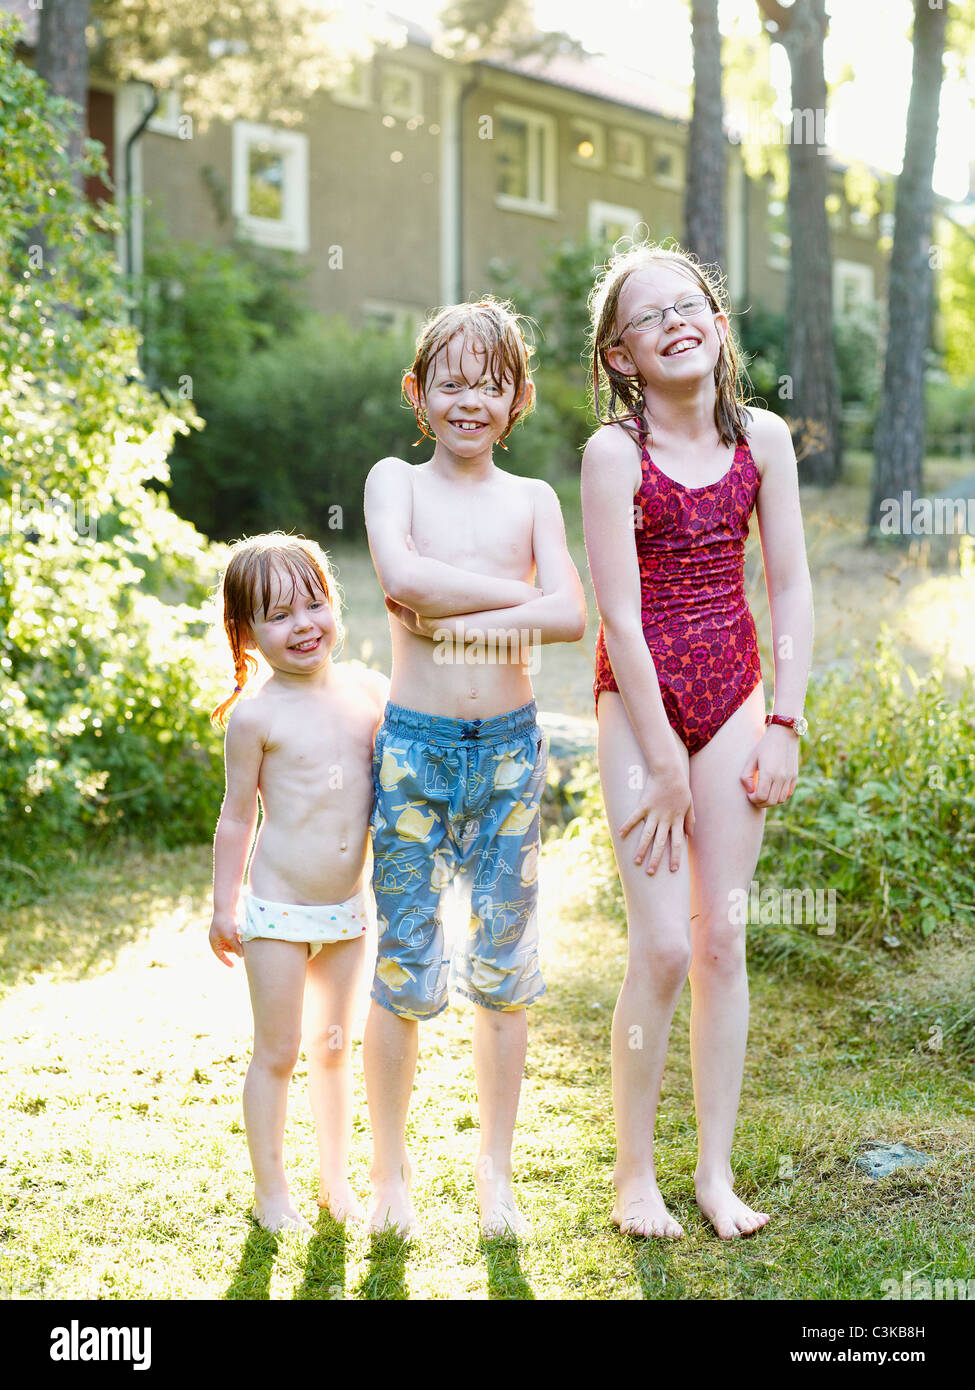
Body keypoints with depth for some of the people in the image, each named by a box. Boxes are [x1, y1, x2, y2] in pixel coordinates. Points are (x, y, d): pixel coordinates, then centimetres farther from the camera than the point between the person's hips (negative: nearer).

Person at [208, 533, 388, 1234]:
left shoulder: (369, 689, 0)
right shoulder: (257, 716, -10)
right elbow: (238, 816, -4)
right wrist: (224, 907, -2)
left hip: (350, 908, 4)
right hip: (278, 912, -4)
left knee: (334, 1045, 16)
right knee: (277, 1052, 4)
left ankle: (336, 1178, 31)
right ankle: (271, 1191, 19)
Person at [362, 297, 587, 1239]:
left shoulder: (532, 498, 7)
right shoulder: (394, 481, 3)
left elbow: (570, 616, -8)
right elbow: (401, 574, -18)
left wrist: (450, 616, -15)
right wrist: (516, 593, -12)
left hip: (510, 745, 2)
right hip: (414, 745, -2)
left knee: (502, 971, 8)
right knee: (404, 971, 2)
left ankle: (495, 1171, 23)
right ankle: (390, 1170, 19)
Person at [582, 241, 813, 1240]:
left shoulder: (761, 438, 1)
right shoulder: (615, 452, -12)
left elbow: (791, 587, 4)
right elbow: (619, 613, -13)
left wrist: (784, 722, -2)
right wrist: (663, 762, -13)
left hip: (733, 693, 4)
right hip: (640, 698, -4)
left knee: (721, 941, 6)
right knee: (663, 947, -6)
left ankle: (716, 1172, 17)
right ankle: (634, 1174, 12)